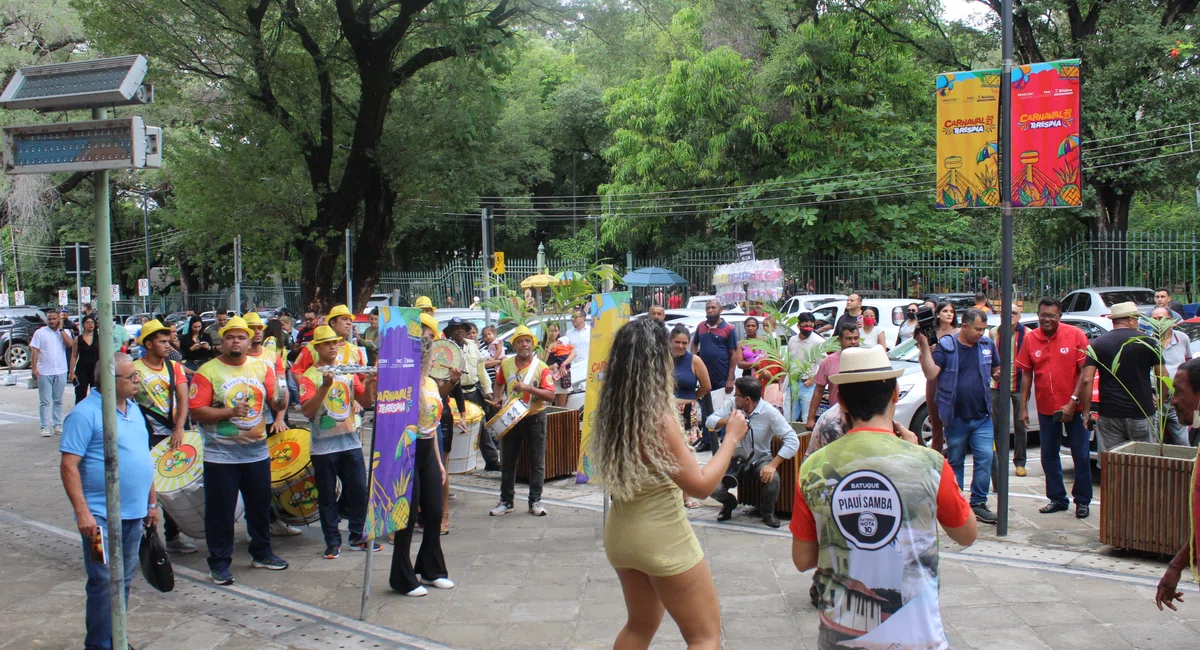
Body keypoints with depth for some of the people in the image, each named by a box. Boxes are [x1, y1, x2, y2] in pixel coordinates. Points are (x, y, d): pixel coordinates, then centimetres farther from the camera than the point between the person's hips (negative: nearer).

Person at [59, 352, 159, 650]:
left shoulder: (133, 408, 12)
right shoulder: (86, 413, -12)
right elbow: (69, 466, -17)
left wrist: (152, 502, 19)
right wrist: (82, 512, -22)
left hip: (134, 514, 8)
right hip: (102, 516, -7)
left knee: (124, 581, 15)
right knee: (103, 583, -3)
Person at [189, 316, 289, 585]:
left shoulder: (262, 367, 5)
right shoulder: (207, 372, -8)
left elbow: (273, 401, 3)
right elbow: (196, 412, -13)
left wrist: (279, 400, -20)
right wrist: (230, 412, -23)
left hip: (257, 451, 4)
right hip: (220, 454, -4)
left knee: (260, 506, 15)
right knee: (220, 511, 2)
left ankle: (261, 553, 31)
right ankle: (219, 562, 13)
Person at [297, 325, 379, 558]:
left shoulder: (348, 372, 8)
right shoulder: (310, 376, -4)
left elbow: (366, 402, 6)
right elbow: (307, 411, -16)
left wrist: (369, 384, -13)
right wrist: (325, 386, -26)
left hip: (351, 441, 4)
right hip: (323, 445, -4)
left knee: (359, 491, 6)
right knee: (327, 496, 5)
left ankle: (358, 537, 18)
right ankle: (333, 541, 13)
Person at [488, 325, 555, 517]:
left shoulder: (541, 367, -9)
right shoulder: (506, 364, 2)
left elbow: (550, 395, -16)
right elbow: (499, 383, 21)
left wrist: (528, 388, -26)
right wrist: (497, 399, 3)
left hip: (535, 418, -3)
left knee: (537, 462, 5)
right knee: (507, 461, 9)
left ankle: (535, 501, 15)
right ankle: (506, 501, 20)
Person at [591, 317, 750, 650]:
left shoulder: (612, 411, -2)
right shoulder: (658, 417, -23)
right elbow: (701, 485, -18)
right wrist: (732, 437, -8)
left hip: (620, 532, 8)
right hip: (663, 536, -8)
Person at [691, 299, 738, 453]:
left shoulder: (728, 329, -7)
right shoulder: (701, 326, 6)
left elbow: (734, 354, -8)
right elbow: (694, 343, 22)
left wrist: (730, 379, -14)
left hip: (722, 378, -5)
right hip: (705, 377, 5)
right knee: (705, 410, 13)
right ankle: (707, 440, 23)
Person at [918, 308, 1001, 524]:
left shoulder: (987, 344, 5)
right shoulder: (946, 346, -6)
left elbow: (996, 369, 20)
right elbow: (930, 374, -15)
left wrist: (999, 374, -3)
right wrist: (925, 347, -23)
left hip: (982, 417, 2)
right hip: (955, 417, -2)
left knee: (985, 458, -6)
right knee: (954, 461, 10)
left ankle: (978, 503, 3)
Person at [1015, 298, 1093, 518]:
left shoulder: (1075, 335, -8)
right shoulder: (1030, 339, 0)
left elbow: (1084, 371, -8)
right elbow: (1026, 374, 5)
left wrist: (1072, 402, -14)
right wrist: (1023, 407, 2)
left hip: (1073, 407, -3)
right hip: (1045, 408, 3)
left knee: (1080, 454, 4)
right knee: (1048, 455, 9)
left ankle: (1082, 500, 16)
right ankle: (1057, 498, 22)